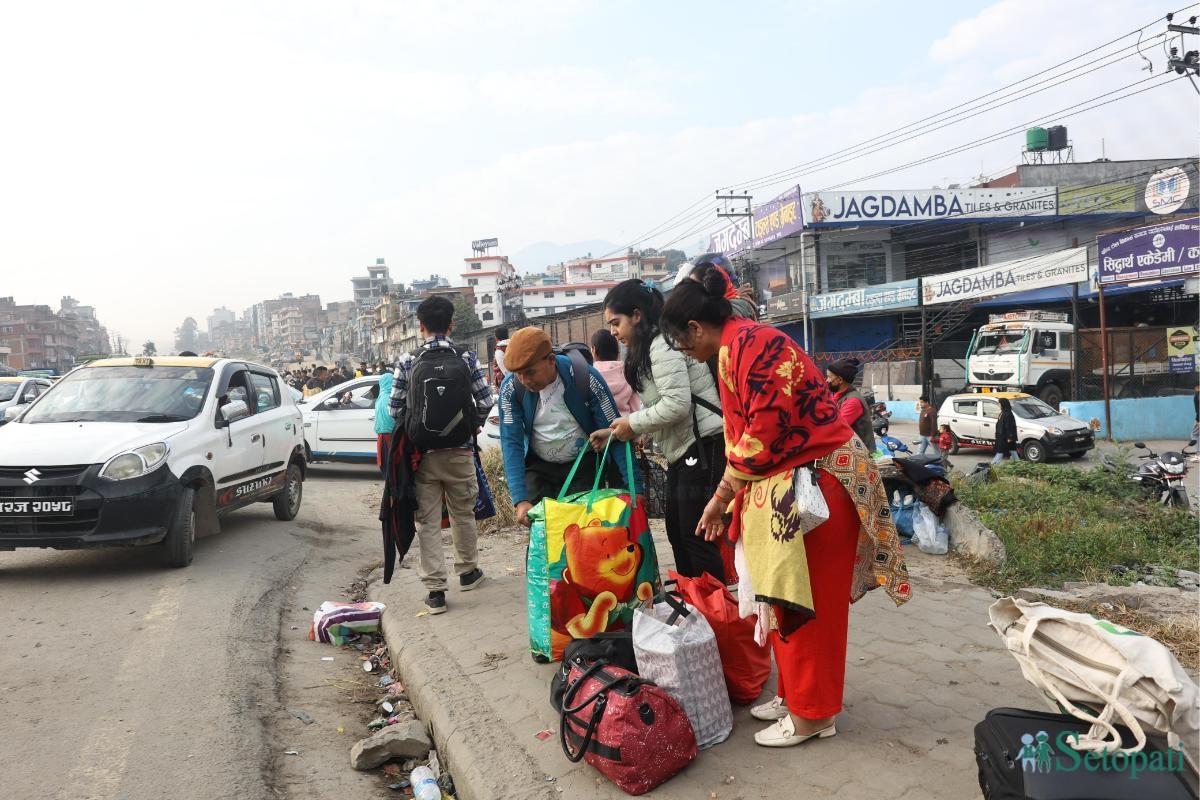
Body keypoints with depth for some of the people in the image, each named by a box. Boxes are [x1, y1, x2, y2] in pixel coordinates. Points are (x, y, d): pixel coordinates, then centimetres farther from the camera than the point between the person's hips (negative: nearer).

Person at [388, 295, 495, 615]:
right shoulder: (467, 359, -3)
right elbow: (485, 401, -4)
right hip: (460, 451, 1)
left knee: (428, 521, 4)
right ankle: (467, 571, 35)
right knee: (463, 513, 18)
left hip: (422, 453, -1)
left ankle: (435, 590, 4)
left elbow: (396, 408, -2)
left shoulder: (408, 362, -3)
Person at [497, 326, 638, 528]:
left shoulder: (586, 378, -23)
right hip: (538, 467, 2)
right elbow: (511, 443, -17)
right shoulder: (511, 388, -17)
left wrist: (634, 488, -24)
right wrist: (520, 500, -27)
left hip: (584, 466, -1)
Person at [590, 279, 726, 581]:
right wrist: (615, 431, 12)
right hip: (683, 450, 11)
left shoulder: (661, 345, -14)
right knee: (677, 532, 15)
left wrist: (633, 423, -12)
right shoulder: (648, 348, 17)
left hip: (703, 447, -11)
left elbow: (676, 404, -23)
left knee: (696, 535, -6)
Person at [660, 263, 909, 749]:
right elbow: (747, 432, 18)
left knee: (808, 600, 1)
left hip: (815, 482, -10)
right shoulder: (738, 348, 15)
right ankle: (795, 694, 29)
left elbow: (767, 427, -23)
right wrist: (730, 500, 17)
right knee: (792, 598, 16)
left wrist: (722, 496, -11)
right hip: (793, 481, 10)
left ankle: (811, 713, 14)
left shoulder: (746, 343, -17)